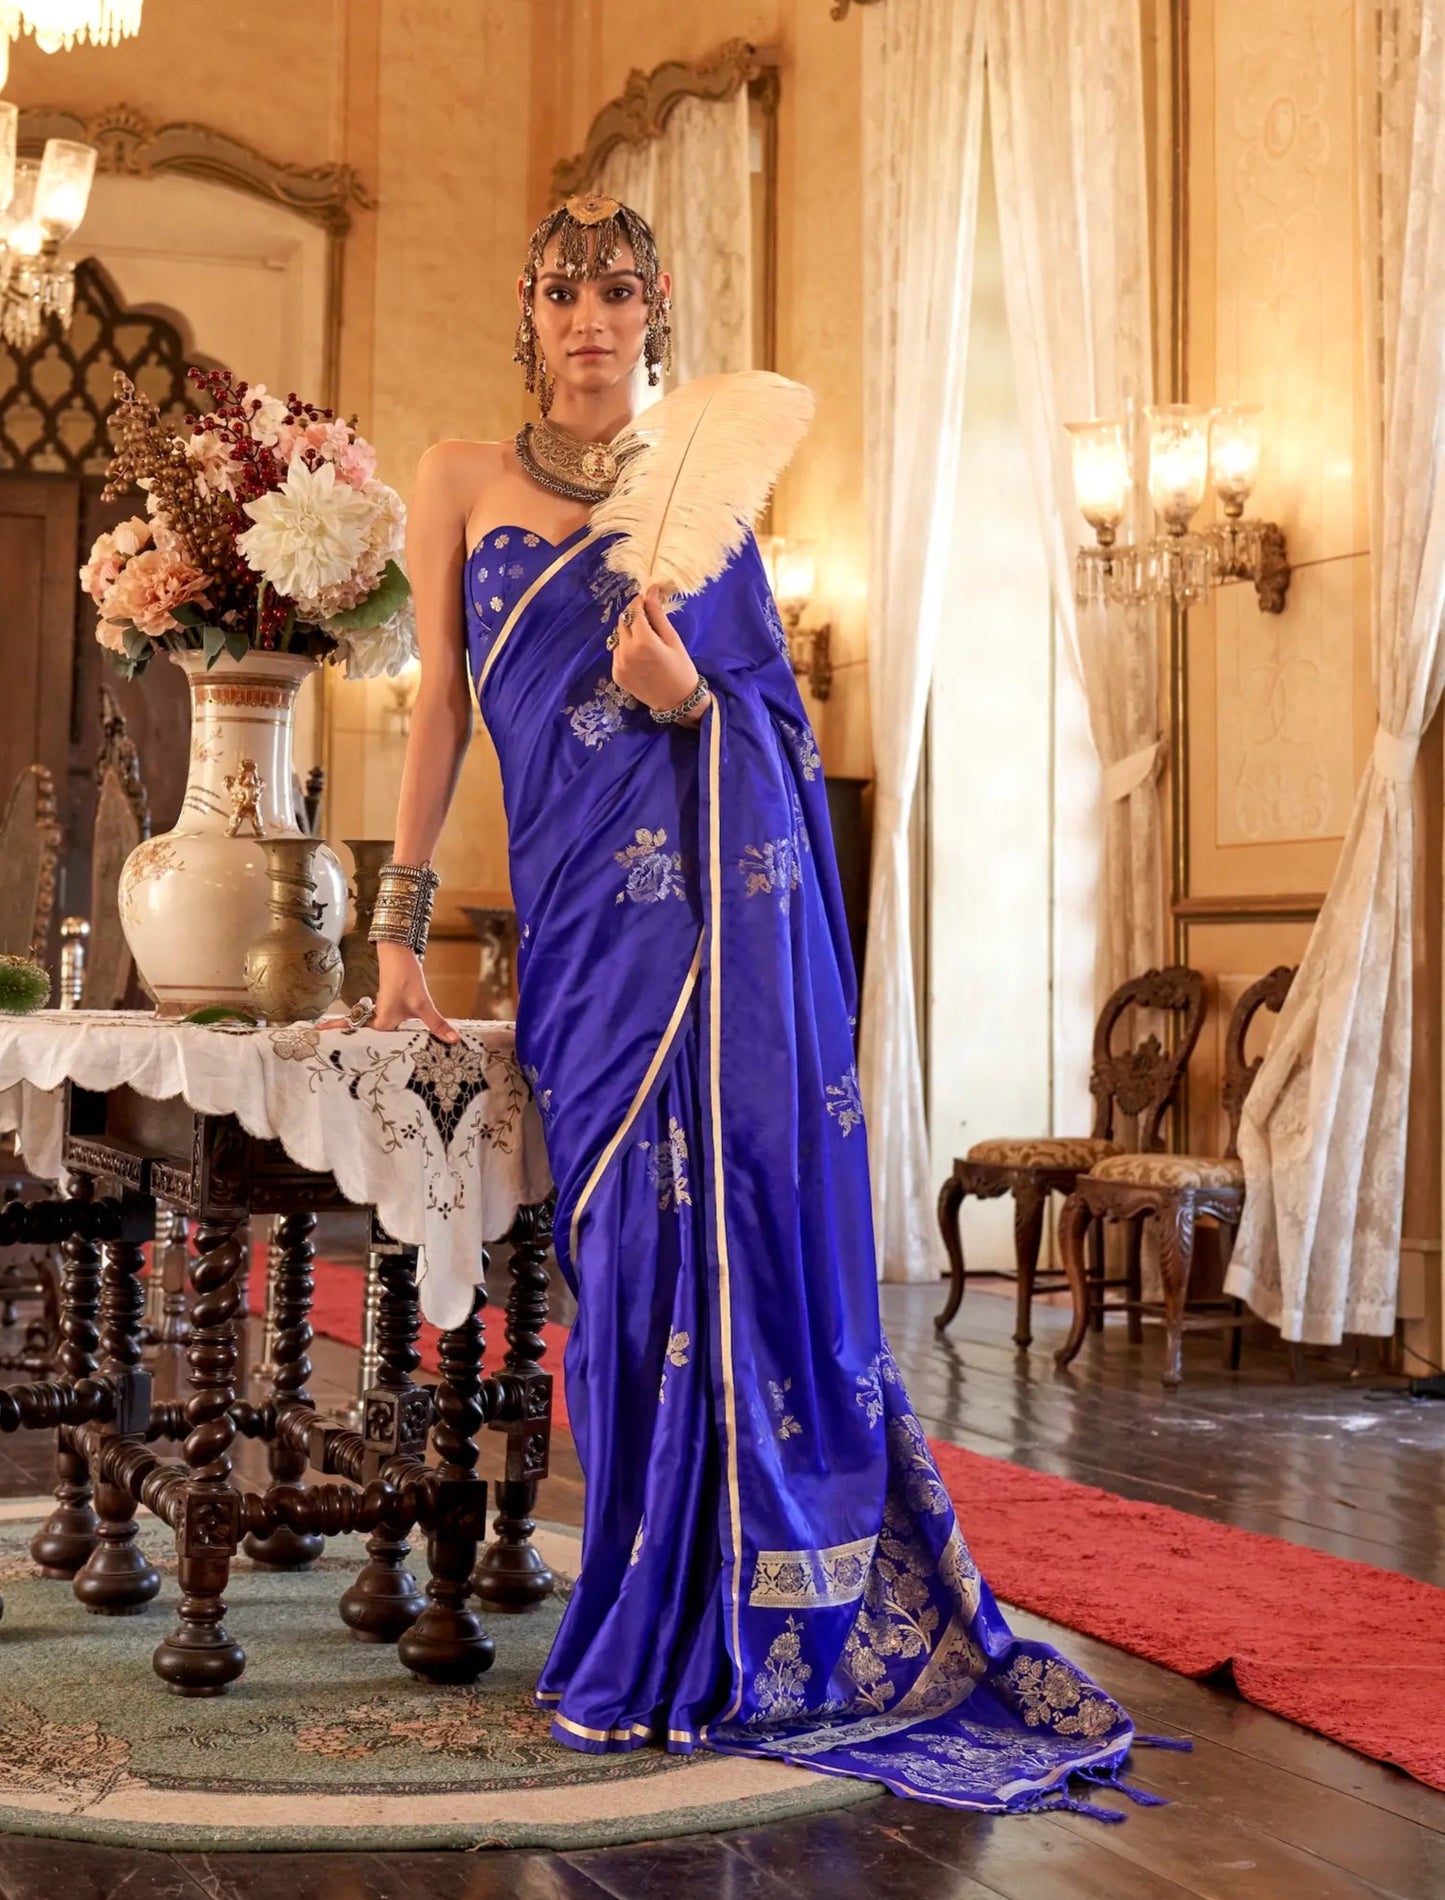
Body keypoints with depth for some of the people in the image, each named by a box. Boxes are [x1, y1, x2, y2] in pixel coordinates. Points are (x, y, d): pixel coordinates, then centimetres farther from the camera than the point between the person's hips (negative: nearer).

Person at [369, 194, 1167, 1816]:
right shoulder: (462, 480, 13)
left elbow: (781, 718, 13)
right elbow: (441, 707, 12)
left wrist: (689, 698, -10)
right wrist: (400, 926, 7)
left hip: (726, 892, -1)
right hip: (581, 905, 1)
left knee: (719, 1221, -6)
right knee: (625, 1241, 0)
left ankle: (698, 1647, 2)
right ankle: (651, 1626, 11)